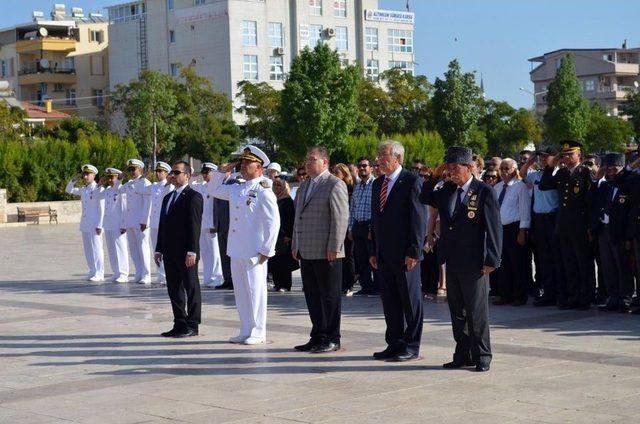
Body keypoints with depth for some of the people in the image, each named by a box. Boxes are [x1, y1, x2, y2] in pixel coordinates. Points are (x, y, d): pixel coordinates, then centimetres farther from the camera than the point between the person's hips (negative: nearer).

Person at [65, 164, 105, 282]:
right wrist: (74, 179, 7)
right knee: (88, 249, 9)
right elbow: (69, 190, 23)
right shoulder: (83, 190, 14)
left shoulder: (99, 189, -7)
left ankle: (99, 274, -1)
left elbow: (101, 209, -10)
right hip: (85, 224, 7)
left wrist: (99, 226, -15)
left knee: (96, 248, -5)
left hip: (95, 225, -7)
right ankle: (93, 272, 15)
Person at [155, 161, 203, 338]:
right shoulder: (168, 197, 18)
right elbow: (162, 225, 18)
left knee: (191, 289, 0)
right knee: (174, 290, 11)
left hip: (186, 254, -8)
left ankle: (192, 326, 5)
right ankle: (179, 324, 18)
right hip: (170, 253, 8)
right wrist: (159, 250, 13)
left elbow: (194, 226, -14)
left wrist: (192, 252, -20)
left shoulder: (193, 197, -8)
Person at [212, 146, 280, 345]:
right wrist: (222, 172, 15)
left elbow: (273, 223, -14)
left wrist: (266, 250, -15)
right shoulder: (236, 189, 12)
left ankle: (258, 333, 7)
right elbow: (216, 190, 30)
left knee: (255, 291, -1)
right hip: (236, 251, 8)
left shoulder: (263, 192, -11)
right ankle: (245, 331, 21)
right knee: (240, 291, 12)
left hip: (254, 252, -8)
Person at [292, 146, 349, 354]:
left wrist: (334, 248, -17)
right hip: (306, 252, 8)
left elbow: (340, 218, -13)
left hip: (326, 253, -8)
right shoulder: (304, 186, 18)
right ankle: (318, 337, 18)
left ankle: (332, 339, 7)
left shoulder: (335, 185, -8)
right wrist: (295, 245, 18)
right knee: (312, 296, 11)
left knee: (329, 296, 0)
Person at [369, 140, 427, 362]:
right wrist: (374, 251, 14)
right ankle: (394, 344, 18)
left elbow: (419, 219, -12)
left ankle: (411, 346, 9)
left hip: (405, 255, -7)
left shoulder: (412, 182, -9)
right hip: (384, 255, 7)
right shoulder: (378, 184, 14)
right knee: (389, 300, 11)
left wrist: (414, 252, -16)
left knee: (410, 300, 2)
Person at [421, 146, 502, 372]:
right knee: (457, 311, 11)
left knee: (477, 311, 0)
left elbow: (494, 228, -9)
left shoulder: (484, 192, -7)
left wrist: (492, 260, -13)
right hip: (452, 260, 6)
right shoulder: (446, 190, 10)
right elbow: (424, 198, 24)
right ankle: (463, 355, 20)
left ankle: (481, 357, 8)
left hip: (474, 262, -6)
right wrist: (434, 176, 8)